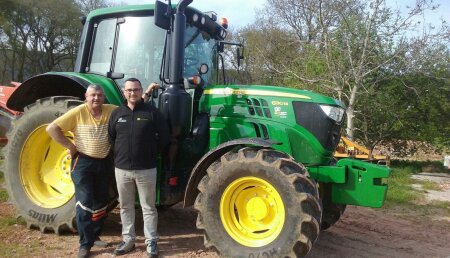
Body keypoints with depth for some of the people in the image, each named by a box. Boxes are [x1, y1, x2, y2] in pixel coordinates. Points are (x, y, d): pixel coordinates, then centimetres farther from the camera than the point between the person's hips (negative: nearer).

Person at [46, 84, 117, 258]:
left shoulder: (112, 111, -4)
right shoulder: (78, 112, -12)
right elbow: (52, 128, -13)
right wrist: (70, 146, -13)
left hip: (105, 162, 4)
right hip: (83, 161, -4)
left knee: (101, 202, 14)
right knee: (85, 202, -4)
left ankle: (95, 235, 32)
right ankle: (85, 243, 6)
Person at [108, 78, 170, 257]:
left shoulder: (152, 112, -4)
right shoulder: (117, 113, 5)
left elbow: (164, 136, -1)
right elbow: (110, 138, 13)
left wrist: (153, 152, -1)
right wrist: (118, 155, 7)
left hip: (146, 169, -3)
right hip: (122, 168, 3)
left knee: (148, 207, 6)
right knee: (125, 206, 14)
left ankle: (151, 242, 18)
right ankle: (128, 239, 29)